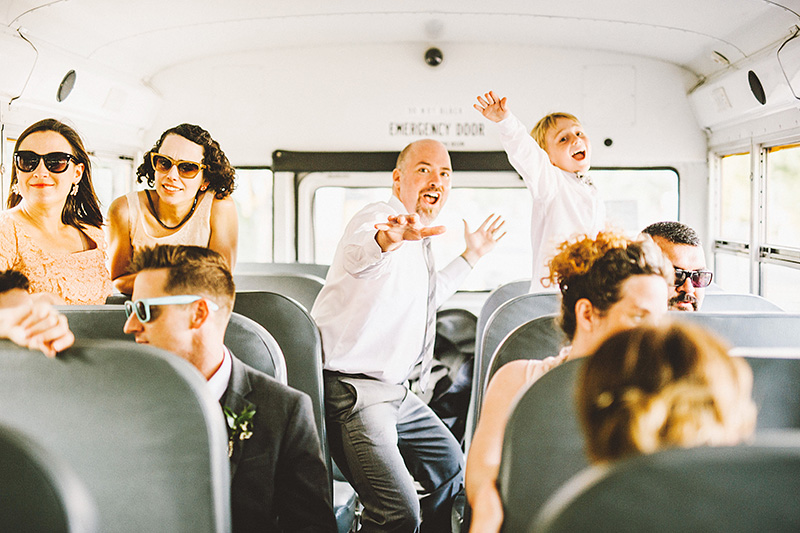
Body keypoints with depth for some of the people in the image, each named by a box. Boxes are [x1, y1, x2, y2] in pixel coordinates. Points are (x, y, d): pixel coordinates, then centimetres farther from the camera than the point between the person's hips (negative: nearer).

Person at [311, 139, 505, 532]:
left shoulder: (417, 239, 15)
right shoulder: (381, 217, -14)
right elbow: (357, 257, -41)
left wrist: (470, 256, 36)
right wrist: (386, 240, -64)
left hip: (392, 389, 10)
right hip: (353, 391, -10)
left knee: (451, 466, 25)